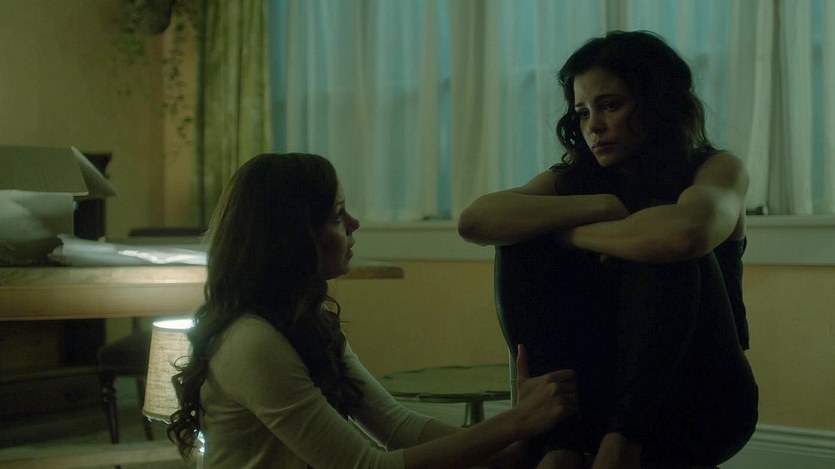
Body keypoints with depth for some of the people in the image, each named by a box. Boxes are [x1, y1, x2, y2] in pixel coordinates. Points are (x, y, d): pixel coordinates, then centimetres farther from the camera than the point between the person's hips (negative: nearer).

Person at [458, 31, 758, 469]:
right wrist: (601, 207, -22)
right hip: (598, 398, 4)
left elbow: (687, 233, -33)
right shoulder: (573, 180, 6)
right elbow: (474, 221, -16)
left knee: (663, 256, -27)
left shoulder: (717, 169, -5)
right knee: (525, 248, -13)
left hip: (701, 408, -4)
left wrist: (572, 234, -19)